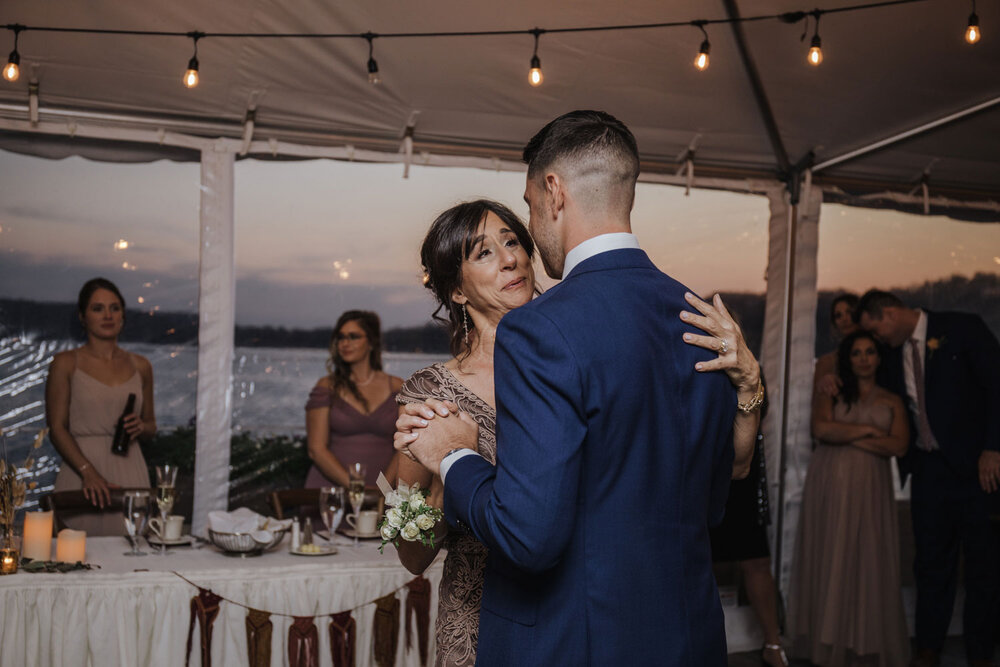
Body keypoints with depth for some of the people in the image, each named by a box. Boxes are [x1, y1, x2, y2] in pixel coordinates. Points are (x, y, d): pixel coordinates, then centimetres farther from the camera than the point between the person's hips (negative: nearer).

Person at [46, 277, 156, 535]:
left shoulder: (140, 366, 11)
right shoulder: (65, 364, 2)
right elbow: (57, 428, -3)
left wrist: (141, 427, -4)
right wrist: (88, 472, -16)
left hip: (130, 472, 3)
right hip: (81, 470, -3)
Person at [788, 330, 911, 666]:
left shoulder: (892, 402, 14)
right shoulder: (834, 395, 14)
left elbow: (898, 445, -2)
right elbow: (820, 428, -5)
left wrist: (847, 436, -5)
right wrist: (868, 430, -4)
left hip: (869, 487, 0)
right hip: (829, 484, 0)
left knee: (868, 559, -4)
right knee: (830, 558, -1)